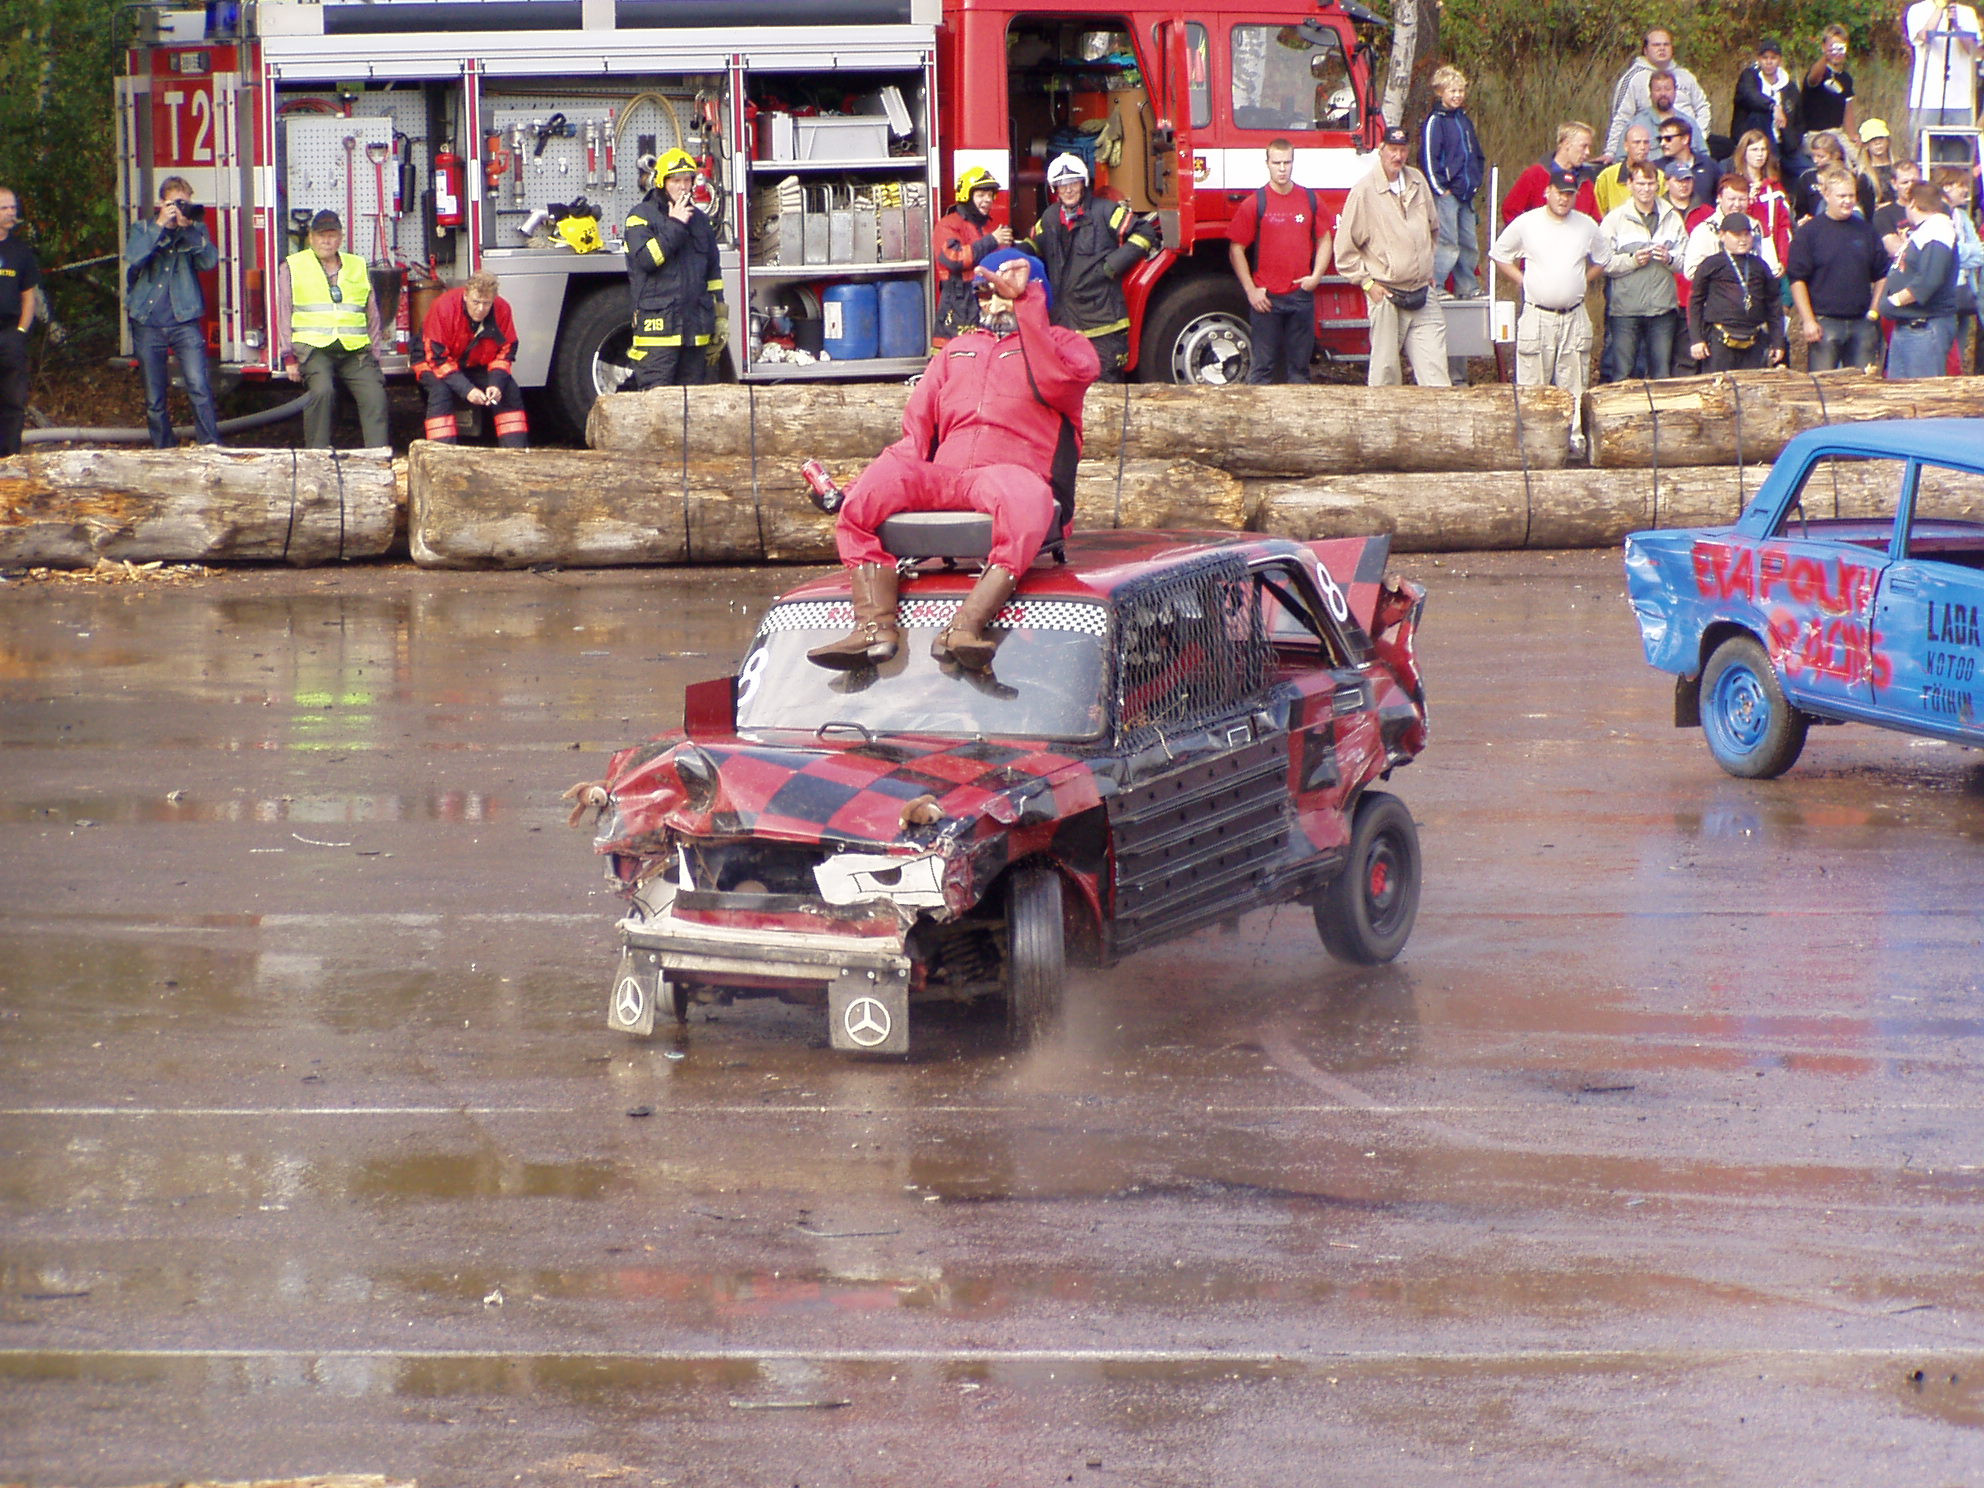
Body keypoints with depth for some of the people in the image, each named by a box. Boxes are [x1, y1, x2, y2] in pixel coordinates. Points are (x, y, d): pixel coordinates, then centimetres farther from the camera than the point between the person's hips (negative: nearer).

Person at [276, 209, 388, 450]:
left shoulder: (358, 267, 19)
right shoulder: (292, 267, 11)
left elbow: (372, 316, 21)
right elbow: (285, 313, 6)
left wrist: (374, 356, 14)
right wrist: (289, 357, -2)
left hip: (355, 350, 3)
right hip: (314, 347, -3)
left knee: (374, 394, -16)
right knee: (322, 390, -29)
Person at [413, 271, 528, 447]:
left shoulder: (502, 310, -18)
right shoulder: (444, 308, -30)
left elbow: (505, 353, -8)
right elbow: (438, 358, -29)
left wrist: (496, 384, -26)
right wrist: (466, 389, -37)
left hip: (476, 366, 4)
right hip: (435, 365, -4)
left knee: (509, 390, -14)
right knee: (440, 391, -33)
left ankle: (515, 451, -9)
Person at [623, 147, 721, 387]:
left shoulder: (700, 219, 18)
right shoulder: (642, 216, -1)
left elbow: (713, 273, 21)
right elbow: (646, 258, -18)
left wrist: (718, 320, 17)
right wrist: (675, 226, -13)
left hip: (696, 329, 6)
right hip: (658, 328, -6)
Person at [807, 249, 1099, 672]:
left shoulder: (1064, 343, 19)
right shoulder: (957, 350, 33)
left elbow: (1054, 383, -7)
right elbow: (916, 431, 24)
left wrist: (1023, 301, -5)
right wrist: (898, 473, 1)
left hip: (1017, 473, -4)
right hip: (943, 477, 4)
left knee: (1024, 498, -42)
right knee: (871, 486, -27)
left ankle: (966, 626, -55)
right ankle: (875, 626, -41)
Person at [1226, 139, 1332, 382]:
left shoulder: (1310, 200, 6)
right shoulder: (1254, 203, -3)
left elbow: (1324, 240, 15)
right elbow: (1236, 249, -1)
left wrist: (1317, 275, 0)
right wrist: (1251, 290, -7)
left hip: (1301, 296, 3)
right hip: (1266, 298, -3)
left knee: (1299, 366, 9)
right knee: (1264, 365, 0)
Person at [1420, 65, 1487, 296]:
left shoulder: (1464, 120, 18)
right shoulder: (1435, 121, -6)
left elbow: (1477, 156, 27)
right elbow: (1428, 157, -12)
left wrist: (1476, 181, 15)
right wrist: (1440, 188, -14)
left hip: (1466, 194, 8)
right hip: (1446, 194, -8)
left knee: (1469, 242, 9)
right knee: (1447, 242, -11)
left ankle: (1468, 287, 16)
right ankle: (1435, 287, -9)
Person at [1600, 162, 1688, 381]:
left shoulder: (1672, 219, 12)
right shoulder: (1615, 219, 3)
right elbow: (1604, 264, -3)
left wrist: (1670, 259, -8)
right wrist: (1632, 260, -16)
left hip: (1663, 308, 3)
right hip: (1626, 308, -3)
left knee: (1662, 375, 5)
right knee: (1621, 373, -3)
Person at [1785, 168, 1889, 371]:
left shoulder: (1866, 231, 12)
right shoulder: (1809, 232, -1)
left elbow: (1881, 275, 18)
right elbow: (1797, 279, -5)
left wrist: (1874, 310, 6)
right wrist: (1808, 321, -11)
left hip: (1862, 323, 4)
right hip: (1825, 322, -4)